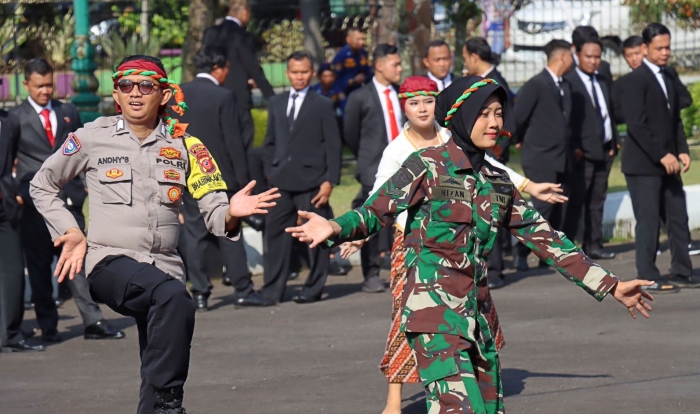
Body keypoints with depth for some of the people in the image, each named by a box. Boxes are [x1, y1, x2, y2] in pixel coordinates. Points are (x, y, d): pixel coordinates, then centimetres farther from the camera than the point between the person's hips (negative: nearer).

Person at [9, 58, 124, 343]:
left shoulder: (68, 113, 14)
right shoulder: (15, 118, 3)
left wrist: (87, 181, 10)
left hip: (68, 199, 2)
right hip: (34, 202, -2)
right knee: (39, 267, 2)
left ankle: (93, 322, -5)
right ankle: (48, 327, 8)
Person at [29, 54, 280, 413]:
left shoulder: (183, 145, 10)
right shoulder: (94, 137, 5)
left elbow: (213, 212, 6)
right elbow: (42, 185, 17)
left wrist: (230, 214, -18)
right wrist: (70, 232, 3)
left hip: (164, 266, 4)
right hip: (110, 263, -4)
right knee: (174, 298, -34)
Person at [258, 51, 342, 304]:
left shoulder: (323, 105, 2)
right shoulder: (276, 104, 15)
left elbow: (333, 146, -1)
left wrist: (330, 181, -9)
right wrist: (269, 172, 8)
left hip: (311, 181, -4)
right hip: (281, 182, 4)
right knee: (275, 234, 2)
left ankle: (314, 289, 9)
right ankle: (272, 290, 7)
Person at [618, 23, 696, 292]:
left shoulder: (667, 78, 15)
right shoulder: (636, 80, -10)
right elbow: (636, 124, -17)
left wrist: (682, 150, 4)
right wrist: (661, 156, -19)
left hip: (667, 162, 8)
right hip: (643, 164, -8)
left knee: (678, 219, 9)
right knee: (648, 220, -4)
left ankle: (682, 272, 17)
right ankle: (648, 277, 1)